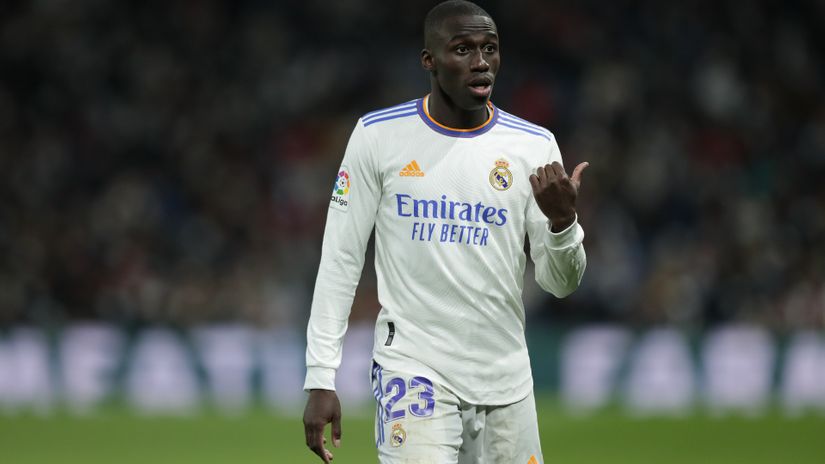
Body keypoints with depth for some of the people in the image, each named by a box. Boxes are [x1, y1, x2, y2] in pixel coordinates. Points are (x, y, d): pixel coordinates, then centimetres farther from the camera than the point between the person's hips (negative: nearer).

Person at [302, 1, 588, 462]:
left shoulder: (534, 146, 3)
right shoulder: (379, 135, -2)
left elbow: (561, 283, 4)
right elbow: (341, 258, 0)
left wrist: (563, 220, -18)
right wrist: (321, 378, -5)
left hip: (506, 379, 3)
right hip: (414, 369, -3)